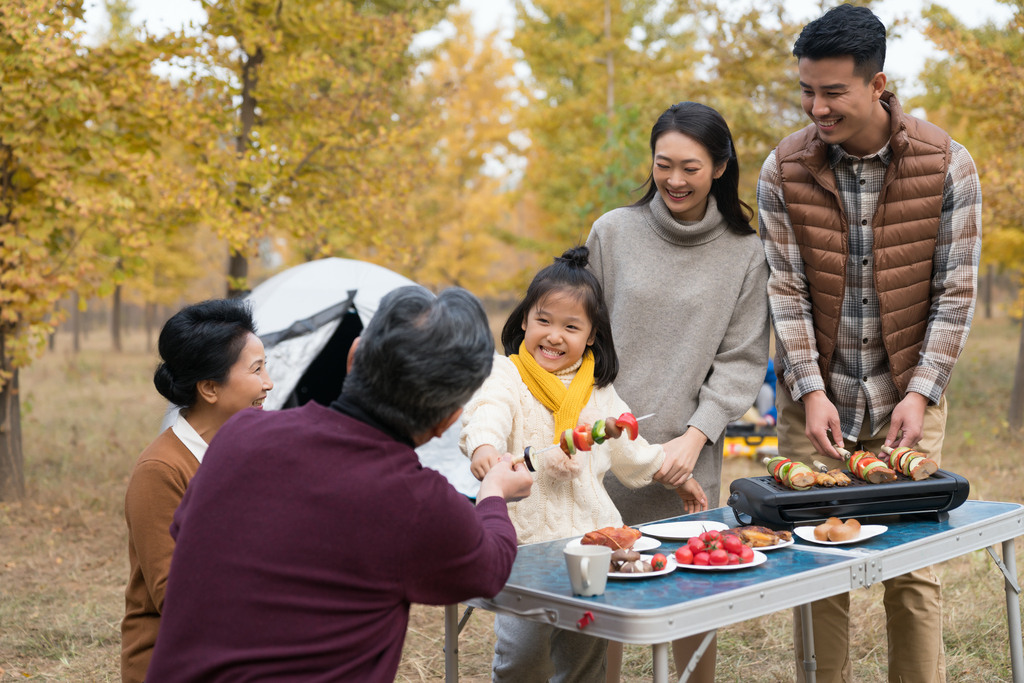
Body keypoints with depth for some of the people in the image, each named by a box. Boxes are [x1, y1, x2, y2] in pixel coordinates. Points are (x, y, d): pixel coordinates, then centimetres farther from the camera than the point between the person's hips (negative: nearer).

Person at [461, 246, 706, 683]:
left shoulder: (598, 390, 13)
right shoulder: (506, 376, -4)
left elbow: (627, 444, 26)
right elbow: (487, 413, -25)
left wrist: (676, 477, 34)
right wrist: (484, 445, -47)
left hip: (591, 531, 4)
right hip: (525, 535, -4)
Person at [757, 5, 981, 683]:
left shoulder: (947, 165, -8)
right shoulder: (785, 170, -5)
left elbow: (954, 292, -4)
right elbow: (786, 290, -4)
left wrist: (921, 393, -11)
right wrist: (811, 392, -12)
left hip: (908, 400, -1)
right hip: (815, 400, 1)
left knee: (914, 565, 3)